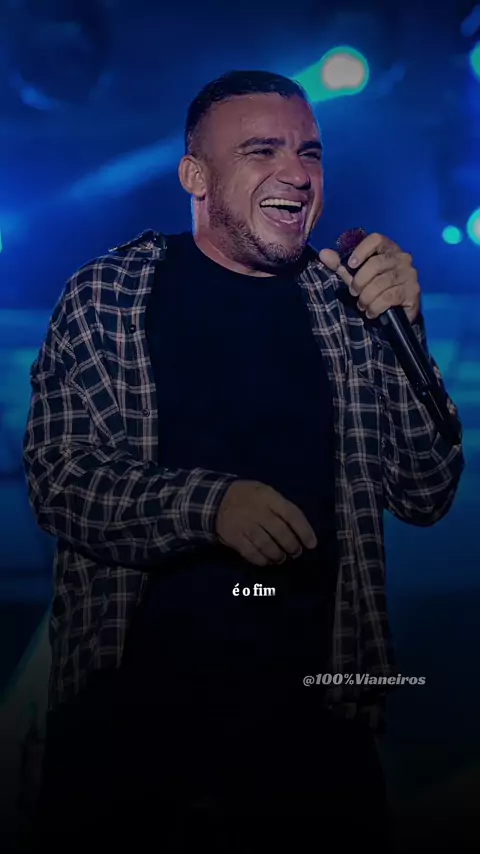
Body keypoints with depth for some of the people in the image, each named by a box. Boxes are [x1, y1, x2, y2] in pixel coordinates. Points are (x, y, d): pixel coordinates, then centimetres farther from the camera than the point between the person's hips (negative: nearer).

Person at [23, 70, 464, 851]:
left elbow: (425, 497, -1)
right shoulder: (108, 296, -5)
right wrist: (209, 503, -27)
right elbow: (58, 482, -12)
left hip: (316, 705, 2)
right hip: (131, 707, -1)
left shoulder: (348, 301, 0)